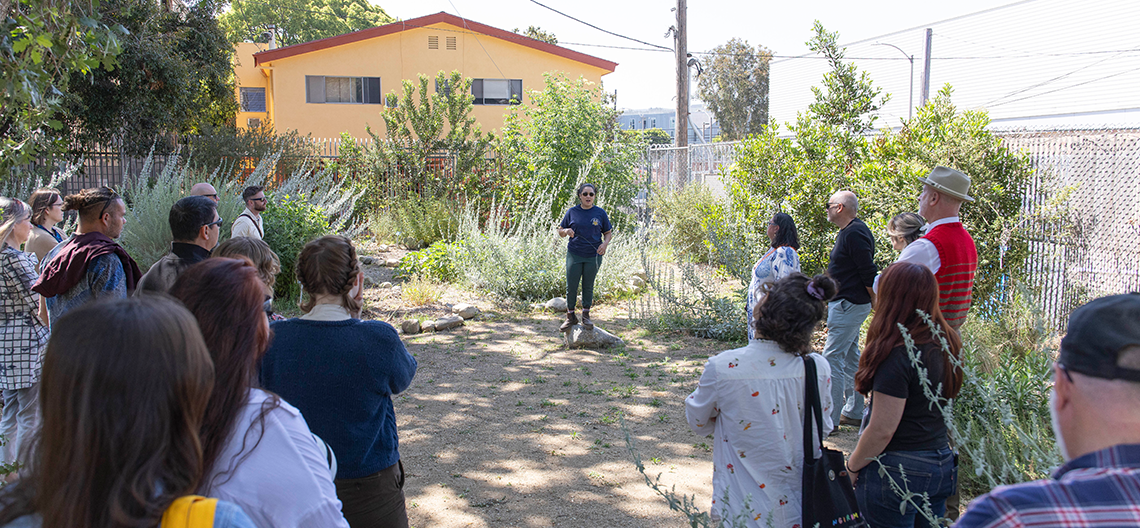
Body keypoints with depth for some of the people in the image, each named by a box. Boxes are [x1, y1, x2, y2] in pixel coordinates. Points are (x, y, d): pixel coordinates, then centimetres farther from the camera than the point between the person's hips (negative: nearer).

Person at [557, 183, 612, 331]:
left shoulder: (600, 213, 3)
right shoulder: (572, 212, 4)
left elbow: (608, 232, 9)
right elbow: (560, 231, 10)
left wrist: (605, 243, -11)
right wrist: (566, 231, -13)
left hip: (593, 256, 0)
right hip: (574, 255, 0)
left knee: (588, 286, 8)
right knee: (571, 286, 0)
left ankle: (586, 316, 21)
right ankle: (571, 317, 14)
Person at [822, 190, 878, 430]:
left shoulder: (855, 234, -18)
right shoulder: (849, 232, 15)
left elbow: (869, 273, -20)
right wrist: (829, 301, 22)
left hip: (849, 305, -11)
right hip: (846, 304, 11)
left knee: (832, 358, -10)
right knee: (850, 358, 15)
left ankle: (830, 418, -6)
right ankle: (853, 412, 24)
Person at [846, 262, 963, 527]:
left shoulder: (898, 356, -23)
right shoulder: (947, 344, 1)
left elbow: (882, 431, -21)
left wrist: (851, 468, -7)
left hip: (899, 472, -8)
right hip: (942, 464, 8)